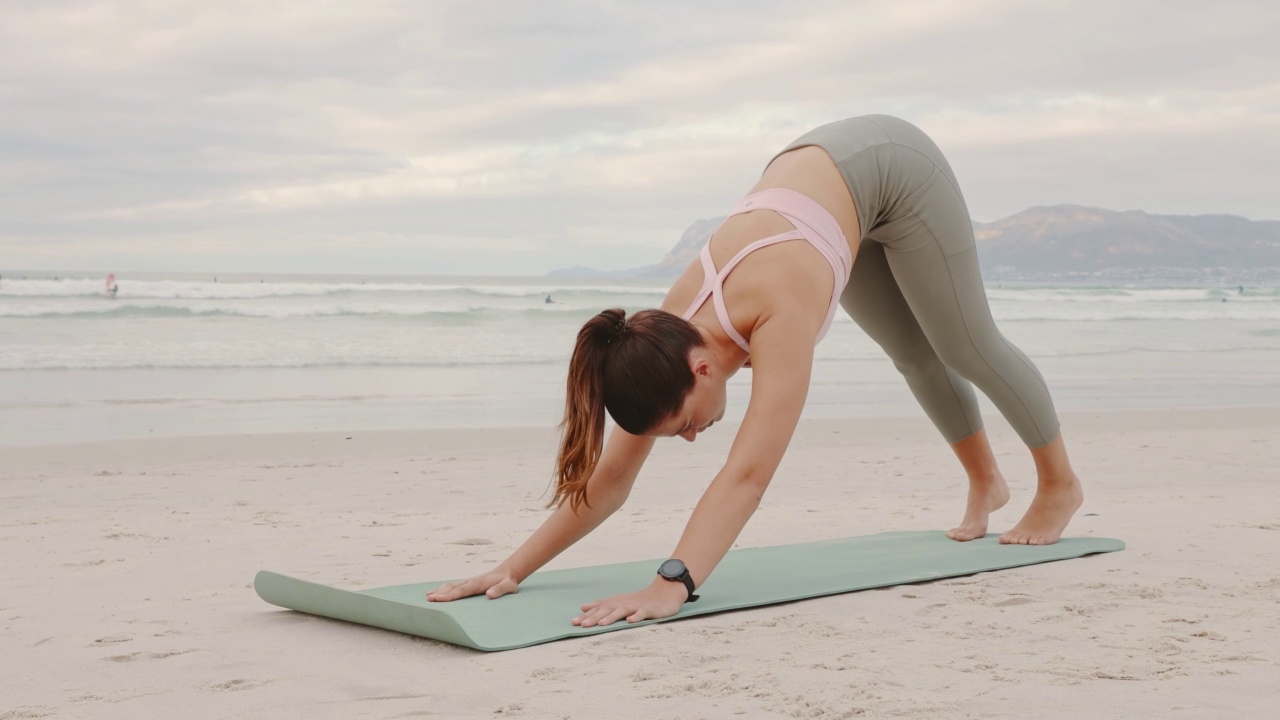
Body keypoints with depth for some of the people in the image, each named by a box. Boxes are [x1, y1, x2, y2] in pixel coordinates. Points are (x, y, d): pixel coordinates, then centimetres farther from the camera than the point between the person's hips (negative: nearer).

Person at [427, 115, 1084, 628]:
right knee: (915, 355, 19)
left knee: (966, 346, 9)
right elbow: (609, 477, -20)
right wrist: (511, 569, -27)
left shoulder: (781, 313, -42)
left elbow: (748, 473, -51)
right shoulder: (666, 340, -23)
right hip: (815, 169, 5)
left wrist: (673, 584, -59)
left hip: (891, 165, -5)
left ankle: (1060, 485, 33)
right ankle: (985, 482, 42)